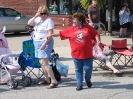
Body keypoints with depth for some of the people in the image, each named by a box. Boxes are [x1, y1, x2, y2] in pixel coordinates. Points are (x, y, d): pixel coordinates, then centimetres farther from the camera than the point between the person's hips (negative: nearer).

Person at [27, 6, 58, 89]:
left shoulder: (49, 21, -13)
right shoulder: (38, 19, 11)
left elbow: (50, 34, -20)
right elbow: (29, 23, 6)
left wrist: (44, 44, -26)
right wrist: (35, 16, -7)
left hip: (45, 43, -9)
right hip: (37, 43, 9)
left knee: (44, 63, -15)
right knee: (41, 62, 14)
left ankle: (54, 81, -14)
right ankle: (47, 79, 25)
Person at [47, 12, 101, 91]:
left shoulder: (88, 28, 0)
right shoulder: (71, 29, 3)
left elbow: (96, 34, 4)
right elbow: (61, 33, 7)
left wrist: (98, 41, -11)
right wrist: (52, 35, 5)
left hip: (87, 54, -1)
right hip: (76, 54, 1)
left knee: (88, 68, 3)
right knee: (78, 70, 8)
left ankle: (88, 80, 32)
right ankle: (79, 84, 19)